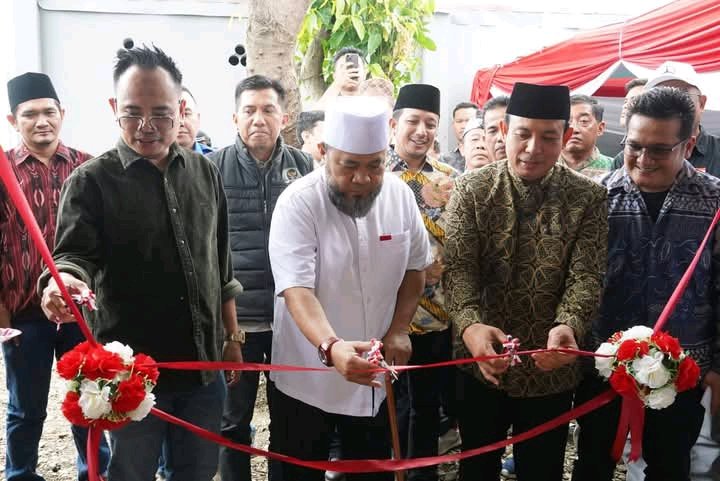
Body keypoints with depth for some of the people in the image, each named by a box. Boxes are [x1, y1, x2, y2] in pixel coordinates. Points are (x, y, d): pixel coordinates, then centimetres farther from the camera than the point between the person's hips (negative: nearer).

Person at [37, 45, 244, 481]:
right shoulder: (93, 180, -7)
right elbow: (75, 253, -17)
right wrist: (63, 282, -41)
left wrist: (232, 336, 14)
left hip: (204, 364, 4)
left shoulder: (205, 173, 6)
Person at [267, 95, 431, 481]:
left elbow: (415, 266, 8)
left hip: (374, 377, 4)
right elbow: (296, 290, -27)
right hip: (306, 378, -3)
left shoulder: (399, 194, -4)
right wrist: (331, 347, -43)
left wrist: (398, 330, -3)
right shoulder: (297, 203, -19)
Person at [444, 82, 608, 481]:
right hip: (481, 363, 0)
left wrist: (567, 327, -34)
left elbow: (586, 276, -12)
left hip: (550, 369, 0)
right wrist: (470, 326, -33)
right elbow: (458, 268, -14)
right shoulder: (471, 189, -5)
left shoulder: (589, 199, -4)